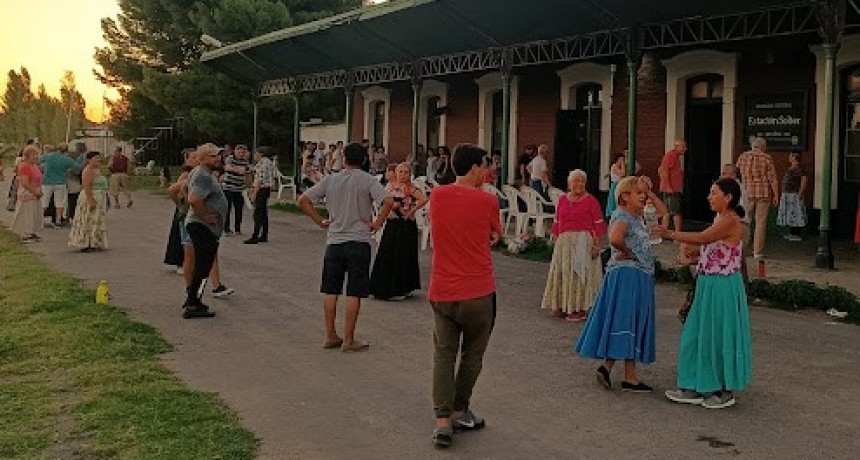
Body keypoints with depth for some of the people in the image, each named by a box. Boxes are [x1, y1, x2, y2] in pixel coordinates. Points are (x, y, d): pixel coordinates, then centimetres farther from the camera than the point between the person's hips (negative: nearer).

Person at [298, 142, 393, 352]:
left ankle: (330, 337, 19)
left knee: (331, 292, 13)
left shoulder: (330, 180, 5)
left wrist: (320, 222, 7)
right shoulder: (368, 180, -5)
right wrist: (377, 224, -8)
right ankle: (348, 340, 6)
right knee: (354, 294, 2)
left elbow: (303, 200, 4)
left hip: (334, 241, 3)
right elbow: (388, 201, -20)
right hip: (359, 241, -3)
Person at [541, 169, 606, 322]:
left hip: (583, 241, -5)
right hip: (564, 241, 5)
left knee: (581, 273, -3)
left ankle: (581, 308, 4)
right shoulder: (562, 199, 10)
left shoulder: (590, 200, -4)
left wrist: (597, 245, -12)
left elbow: (598, 224, -6)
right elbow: (557, 222, 14)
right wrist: (556, 240, 10)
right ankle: (563, 305, 18)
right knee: (561, 272, 7)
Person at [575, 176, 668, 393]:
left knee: (634, 324, 12)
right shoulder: (622, 218, -15)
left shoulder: (638, 217, 14)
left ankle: (607, 366, 15)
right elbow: (614, 238, -35)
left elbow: (664, 213, 22)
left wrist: (650, 192, 13)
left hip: (640, 276, 10)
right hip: (627, 275, -10)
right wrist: (628, 252, -17)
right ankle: (630, 377, 2)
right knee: (628, 321, -4)